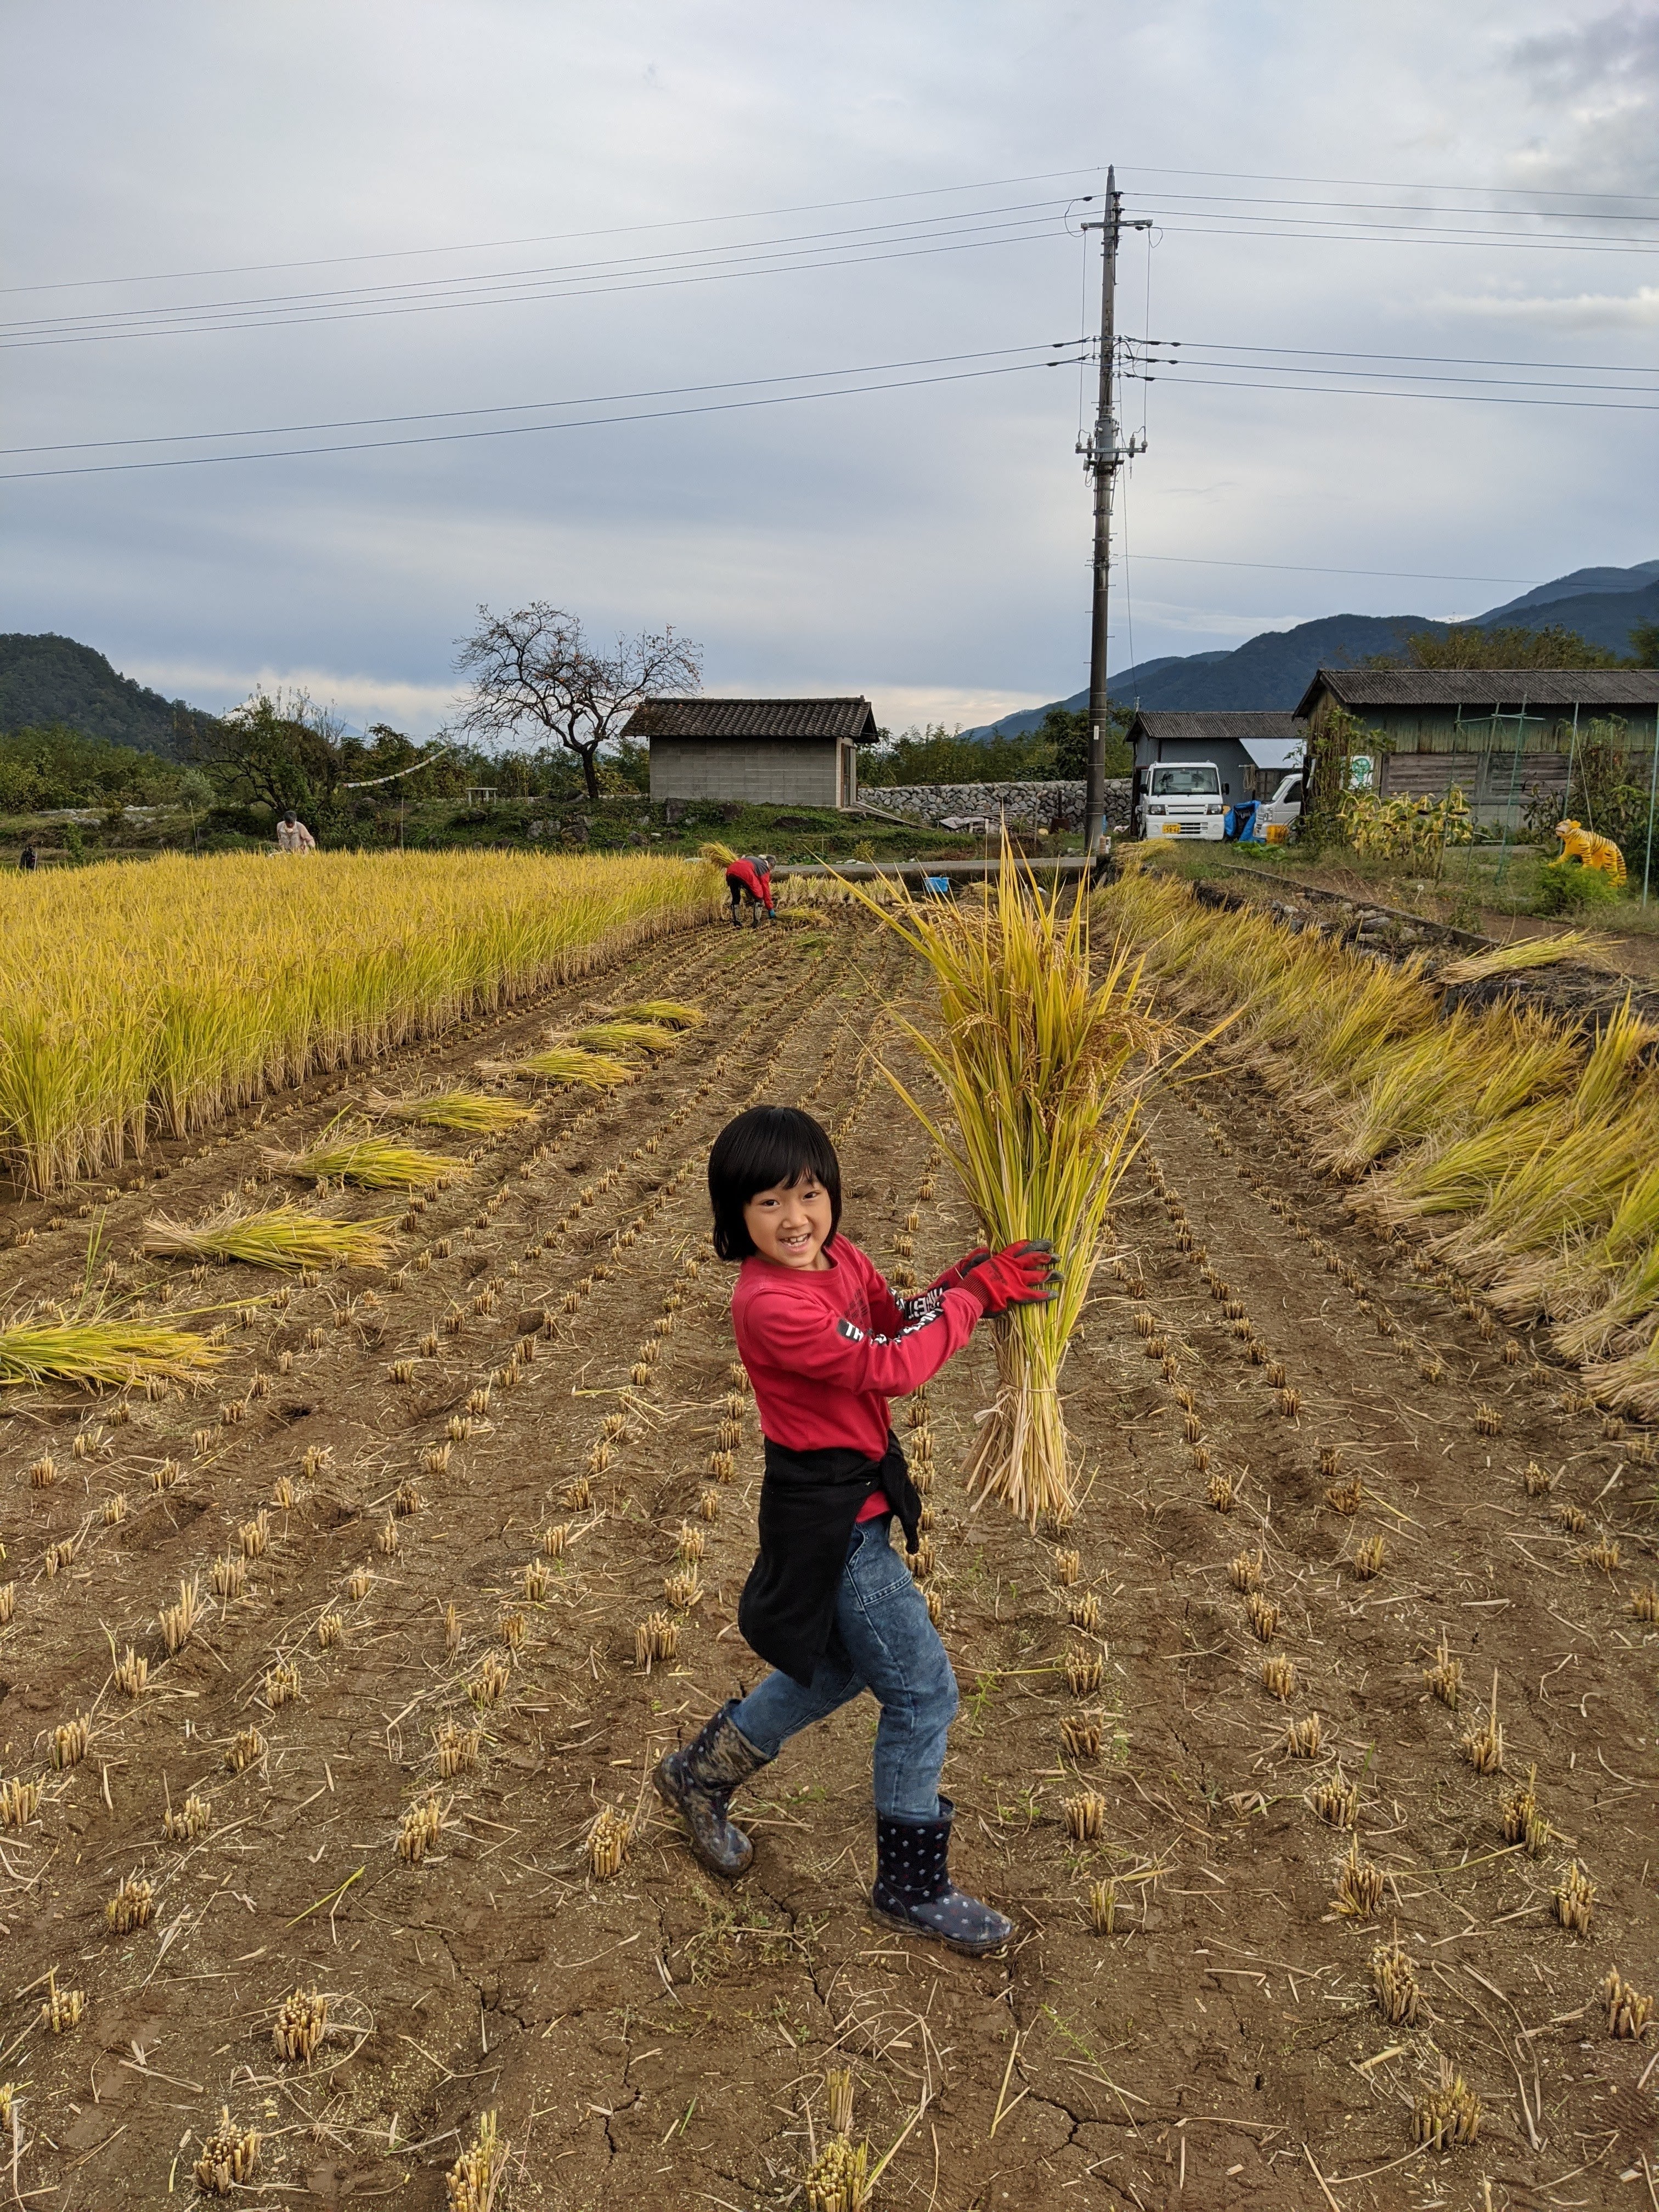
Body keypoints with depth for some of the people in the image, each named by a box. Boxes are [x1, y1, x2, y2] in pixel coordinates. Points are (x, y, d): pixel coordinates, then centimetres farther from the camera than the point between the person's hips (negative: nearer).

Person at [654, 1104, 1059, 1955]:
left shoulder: (840, 1258, -1)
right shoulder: (771, 1305, -27)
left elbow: (894, 1320, 9)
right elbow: (890, 1368, -25)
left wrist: (961, 1280, -10)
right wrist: (975, 1295, -15)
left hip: (855, 1495, 9)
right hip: (828, 1521, -9)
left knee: (838, 1668, 27)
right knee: (922, 1693, 2)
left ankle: (699, 1775, 46)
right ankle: (913, 1885, 22)